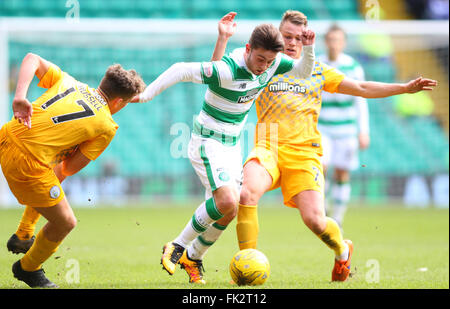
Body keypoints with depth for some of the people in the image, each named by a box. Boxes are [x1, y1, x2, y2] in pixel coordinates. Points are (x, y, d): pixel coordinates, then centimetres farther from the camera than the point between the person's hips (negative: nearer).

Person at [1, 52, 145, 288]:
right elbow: (70, 169, 2)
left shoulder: (68, 82, 14)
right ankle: (28, 268, 33)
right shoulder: (107, 127, 0)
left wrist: (20, 97, -1)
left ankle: (22, 237, 42)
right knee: (65, 222, 12)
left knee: (55, 172, 37)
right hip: (26, 162, -8)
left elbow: (32, 59, 11)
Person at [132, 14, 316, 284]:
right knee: (227, 202, -24)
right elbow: (181, 70, -25)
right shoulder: (227, 70, -28)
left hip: (233, 146, 7)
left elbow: (304, 72, 8)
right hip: (207, 143, -7)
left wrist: (309, 49, -12)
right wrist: (145, 95, -26)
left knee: (227, 210, 2)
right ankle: (177, 247, -6)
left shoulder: (273, 62, -6)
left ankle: (193, 258, 24)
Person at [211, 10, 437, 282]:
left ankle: (342, 250, 20)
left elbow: (362, 88, 22)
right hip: (268, 149, 0)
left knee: (314, 219, -16)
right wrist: (223, 40, -3)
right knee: (247, 193, -31)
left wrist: (405, 88, 16)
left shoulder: (318, 71, 18)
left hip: (304, 155, 0)